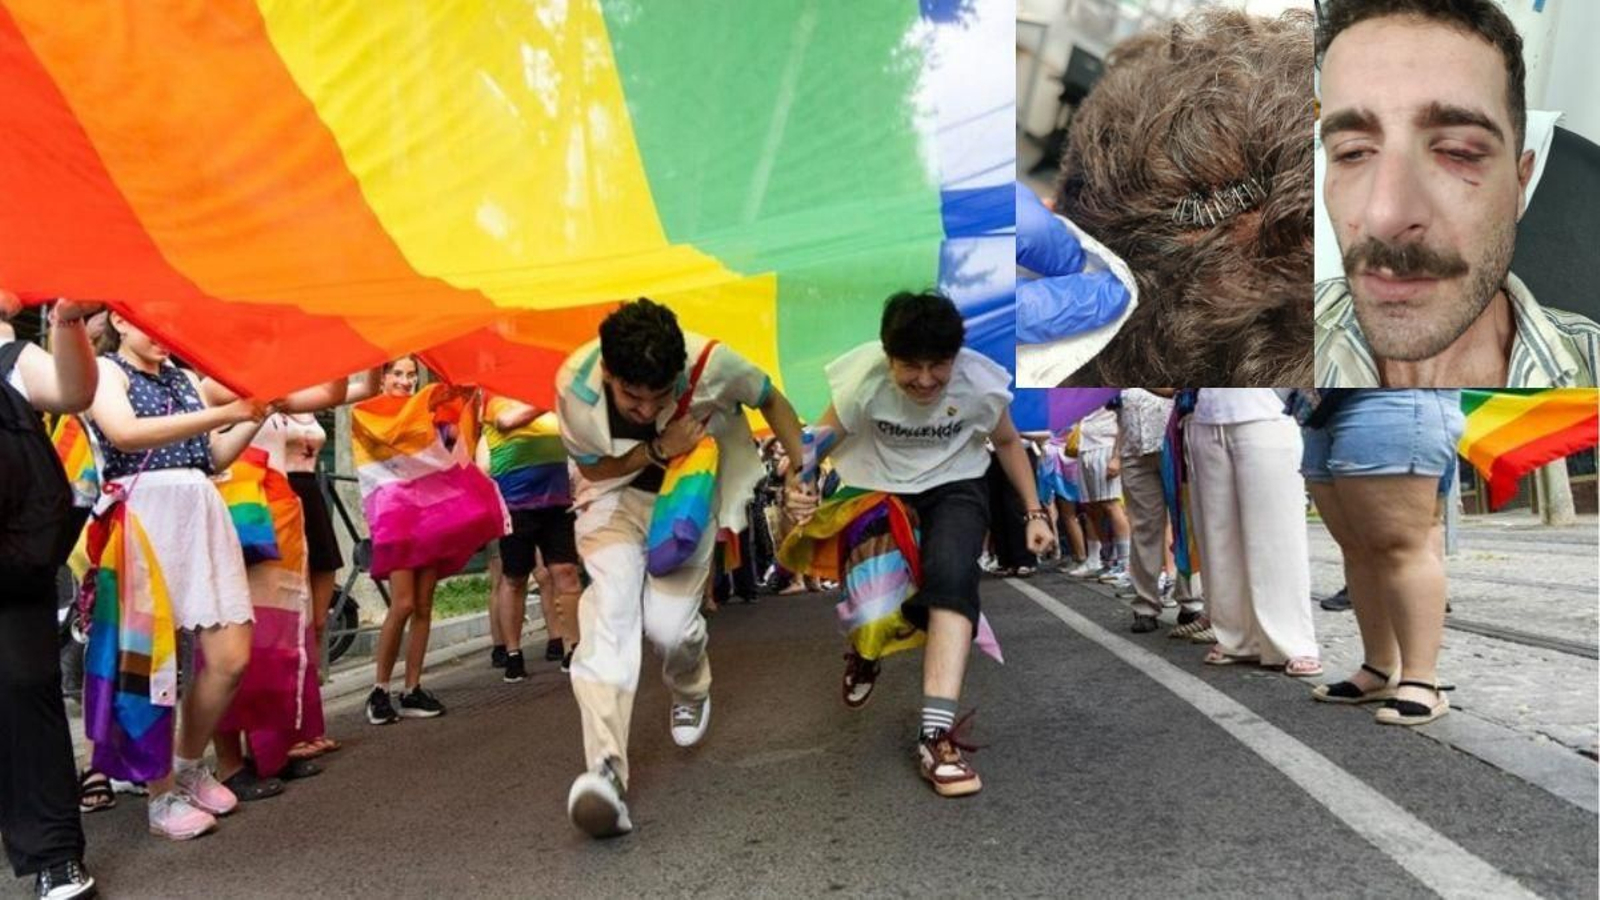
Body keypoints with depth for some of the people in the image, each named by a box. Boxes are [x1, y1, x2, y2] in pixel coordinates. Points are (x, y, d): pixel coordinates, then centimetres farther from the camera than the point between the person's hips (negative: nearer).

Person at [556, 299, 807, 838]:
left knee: (668, 622, -13)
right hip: (616, 492, 1)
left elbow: (770, 401, -9)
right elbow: (592, 467, -10)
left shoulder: (711, 363, -30)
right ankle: (607, 770, -31)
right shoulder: (576, 384, -27)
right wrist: (656, 451, -28)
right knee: (611, 601, -24)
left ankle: (691, 693, 27)